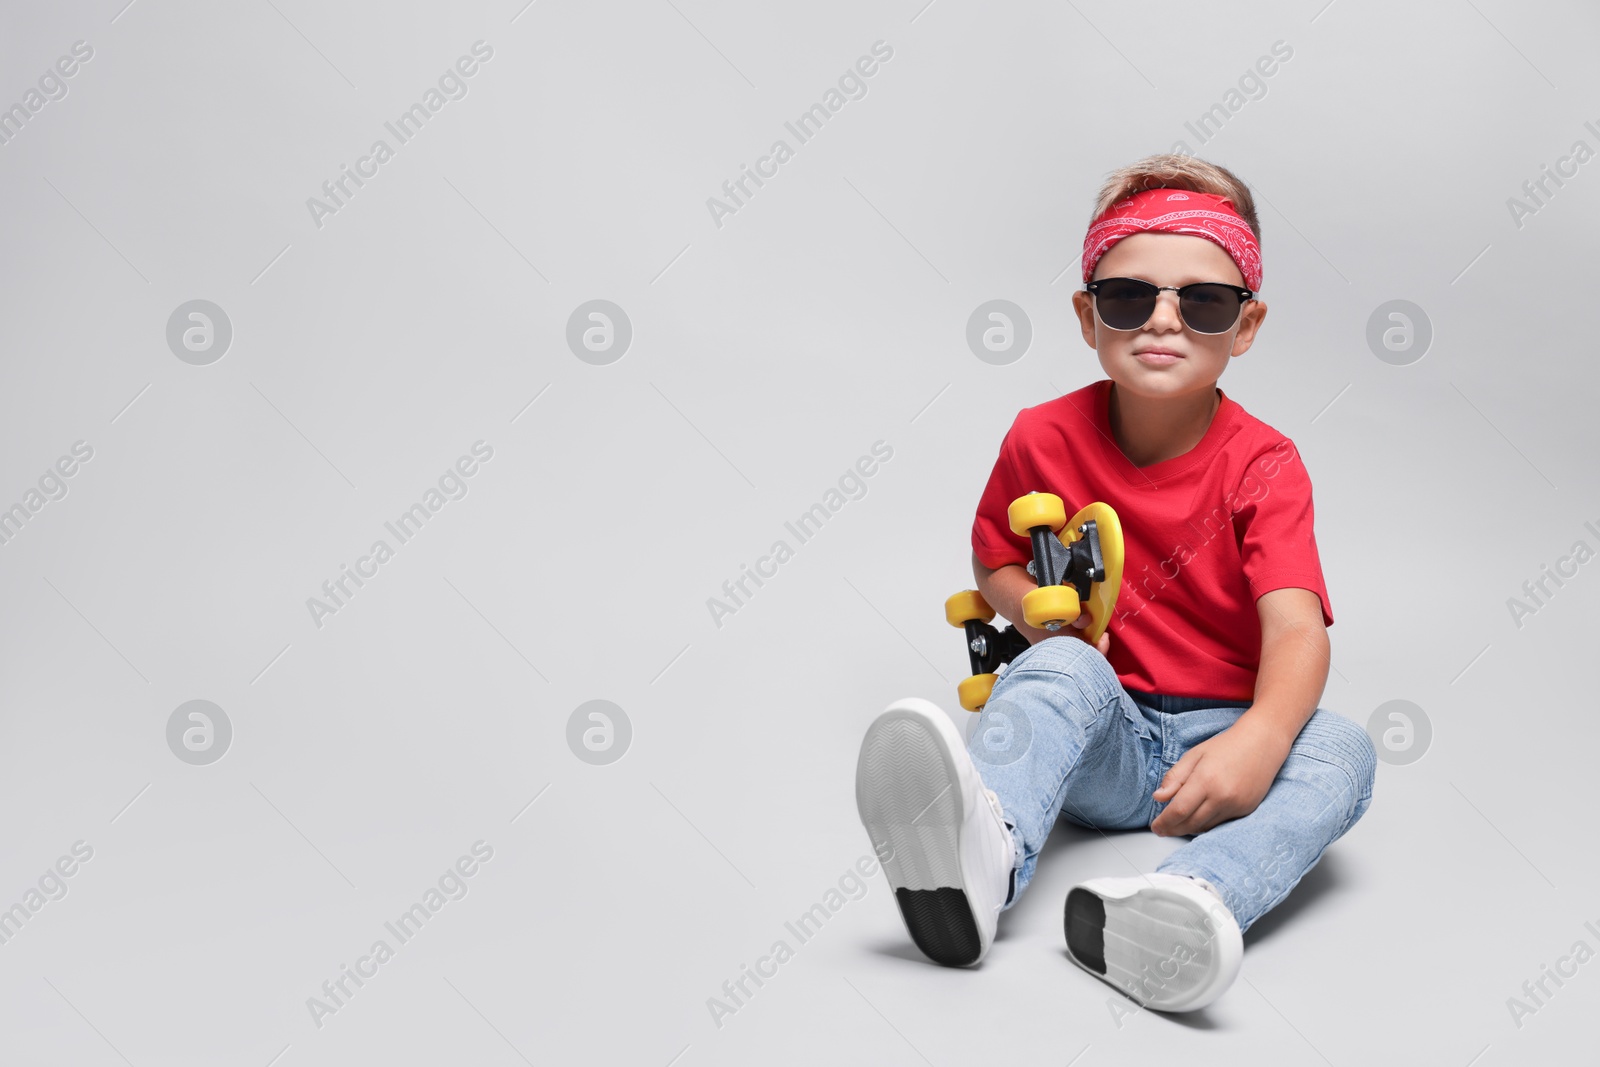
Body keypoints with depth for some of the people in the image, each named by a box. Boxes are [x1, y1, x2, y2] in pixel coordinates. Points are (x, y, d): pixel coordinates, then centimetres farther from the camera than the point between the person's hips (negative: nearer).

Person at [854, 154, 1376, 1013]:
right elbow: (992, 556, 15)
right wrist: (1042, 617, -10)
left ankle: (1188, 900, -55)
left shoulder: (1262, 466, -8)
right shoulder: (1046, 438, 0)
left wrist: (1258, 740, -44)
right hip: (1099, 745, 0)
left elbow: (1296, 628, -22)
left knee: (1340, 748, -28)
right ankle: (979, 861, -61)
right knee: (1062, 668, -31)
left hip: (1220, 737, 0)